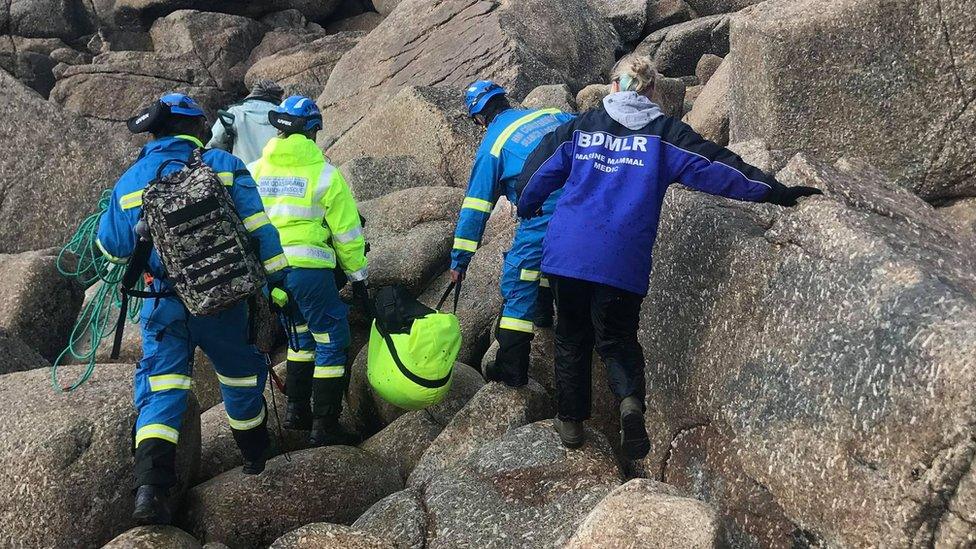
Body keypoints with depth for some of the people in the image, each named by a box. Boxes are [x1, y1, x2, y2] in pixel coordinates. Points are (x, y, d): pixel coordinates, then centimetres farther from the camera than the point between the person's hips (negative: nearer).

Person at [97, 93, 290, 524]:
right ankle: (256, 456, 40)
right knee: (242, 374, 21)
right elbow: (258, 227, -7)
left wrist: (106, 213, 34)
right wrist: (277, 279, -4)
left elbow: (112, 247, 14)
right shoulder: (222, 165, -1)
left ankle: (151, 487, -16)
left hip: (164, 306, 1)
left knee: (160, 392, 3)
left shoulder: (130, 180, 6)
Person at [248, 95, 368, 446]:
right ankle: (325, 427, 7)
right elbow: (347, 232, -1)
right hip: (309, 269, -6)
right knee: (331, 341, 6)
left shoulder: (256, 170, 7)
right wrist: (358, 275, 9)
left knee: (304, 335, 24)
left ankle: (297, 411, 29)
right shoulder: (324, 173, -5)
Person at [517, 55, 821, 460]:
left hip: (567, 253, 2)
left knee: (572, 335, 17)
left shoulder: (581, 126, 8)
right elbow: (714, 167, -2)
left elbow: (538, 173, 15)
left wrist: (526, 209, 35)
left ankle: (571, 420, 22)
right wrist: (774, 191, 3)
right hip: (621, 260, -2)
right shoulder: (663, 133, 1)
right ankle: (631, 400, -17)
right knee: (617, 337, 11)